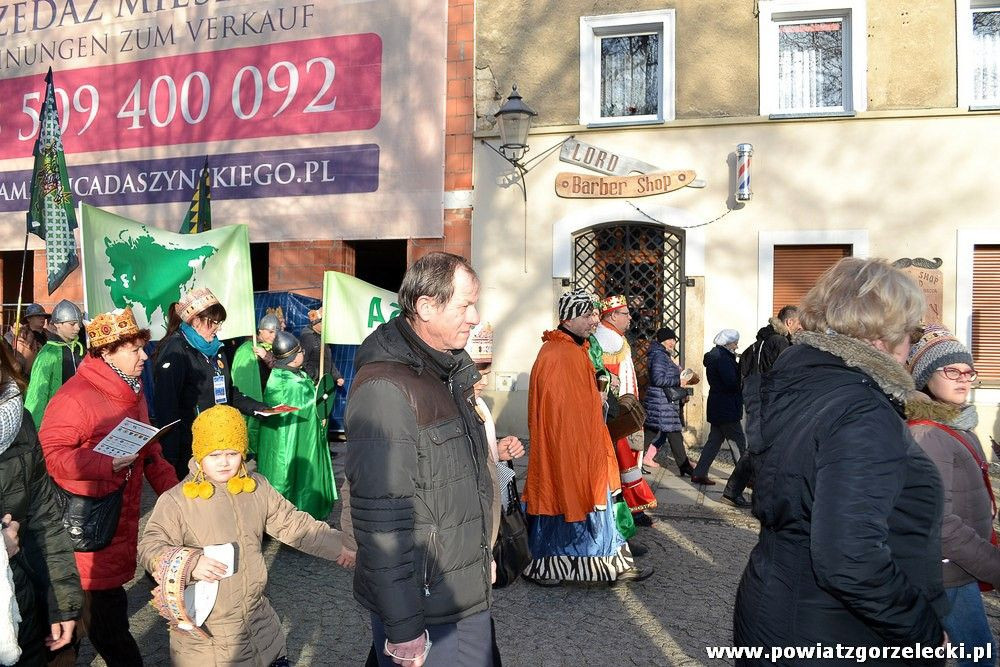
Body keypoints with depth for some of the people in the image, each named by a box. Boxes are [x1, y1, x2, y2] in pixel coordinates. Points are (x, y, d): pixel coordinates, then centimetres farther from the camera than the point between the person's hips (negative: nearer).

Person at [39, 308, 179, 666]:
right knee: (103, 604, 0)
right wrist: (108, 463, -25)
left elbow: (149, 451, 18)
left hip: (123, 513, 8)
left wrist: (173, 491, 10)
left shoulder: (132, 393, 10)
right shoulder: (74, 397, -17)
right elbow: (50, 454, -21)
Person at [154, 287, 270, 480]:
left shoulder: (214, 348, 12)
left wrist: (260, 408, 8)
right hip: (189, 448, -7)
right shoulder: (175, 351, -13)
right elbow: (166, 405, -19)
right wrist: (171, 458, -21)